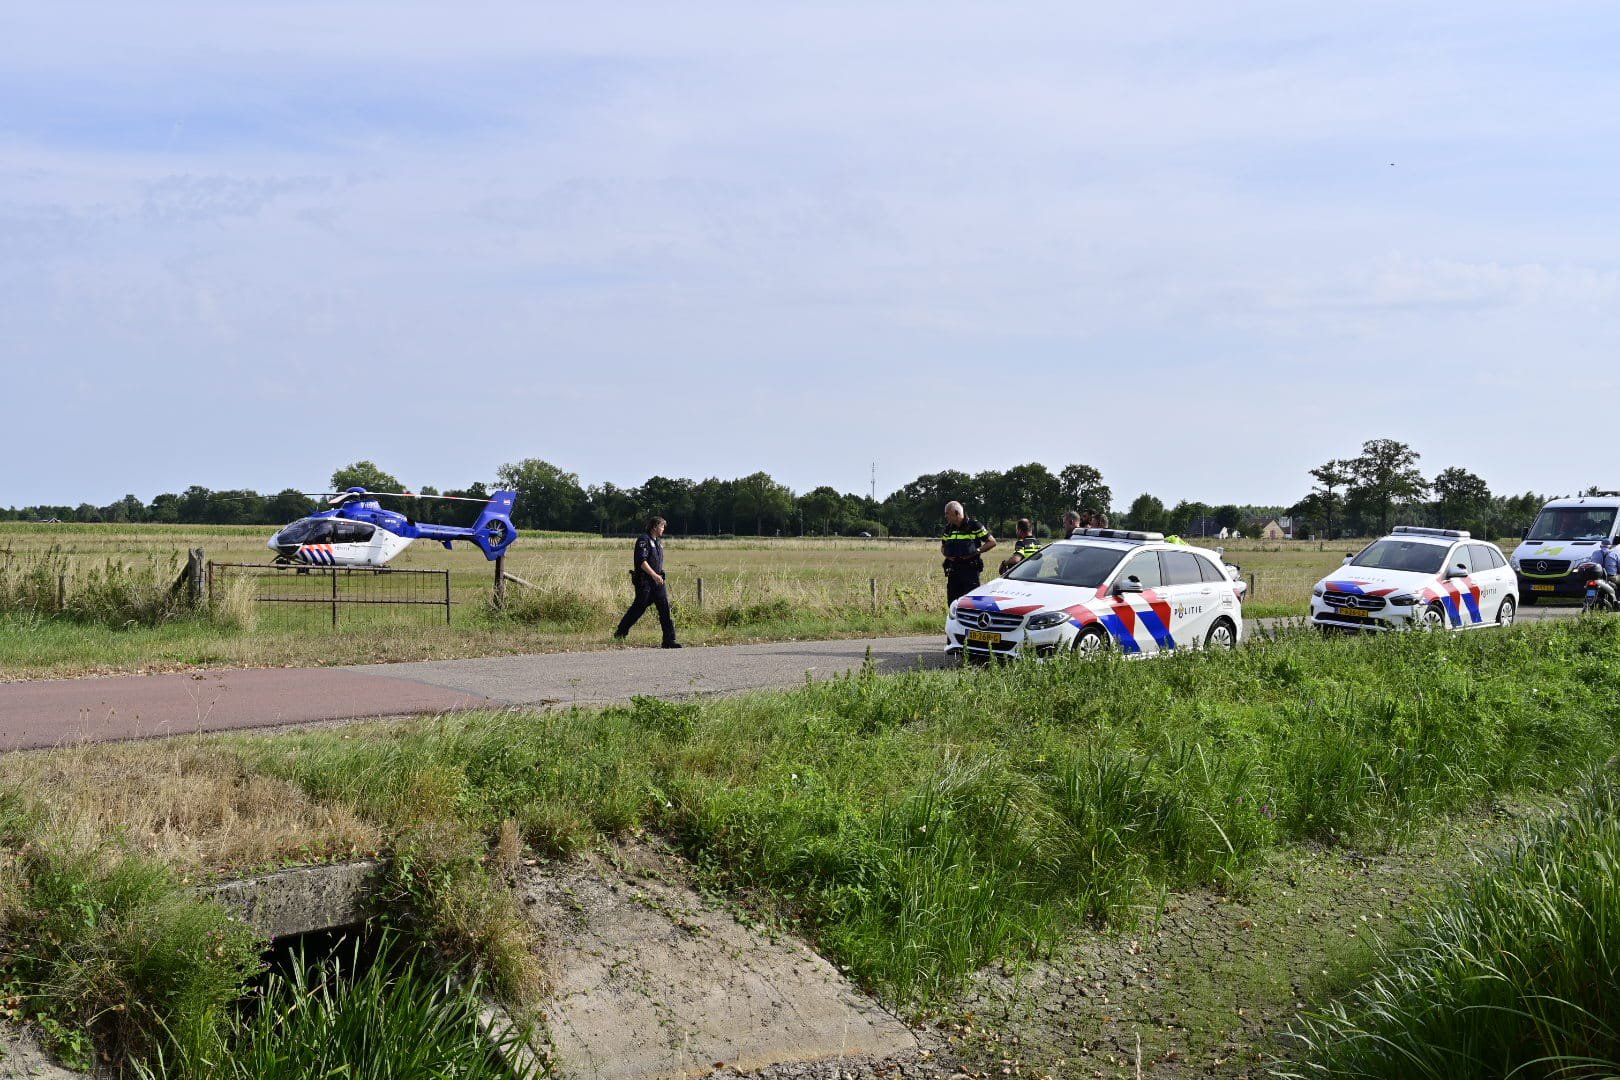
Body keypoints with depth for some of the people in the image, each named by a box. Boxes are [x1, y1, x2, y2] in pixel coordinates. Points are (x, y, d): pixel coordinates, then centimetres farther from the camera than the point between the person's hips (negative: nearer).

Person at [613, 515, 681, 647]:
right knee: (638, 608, 0)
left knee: (665, 608, -2)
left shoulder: (658, 541, 17)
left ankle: (669, 640, -4)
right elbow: (641, 561, -22)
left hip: (658, 581, 8)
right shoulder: (643, 540, -11)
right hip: (644, 581, -8)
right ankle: (620, 633, 19)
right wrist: (654, 575, -30)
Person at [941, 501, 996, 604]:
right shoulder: (949, 528, 11)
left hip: (970, 569, -6)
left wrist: (976, 552, -12)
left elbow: (992, 542, -3)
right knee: (952, 602, 6)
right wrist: (947, 555, 1)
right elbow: (943, 547, 24)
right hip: (953, 570, 6)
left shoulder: (974, 526, -5)